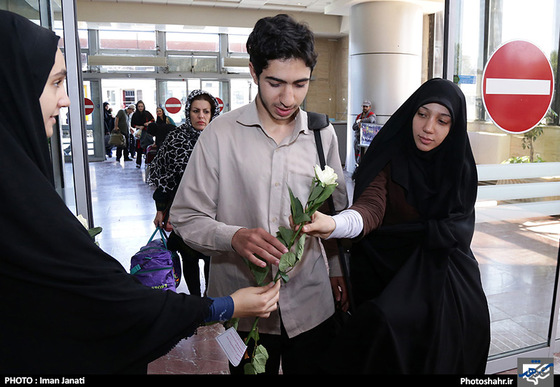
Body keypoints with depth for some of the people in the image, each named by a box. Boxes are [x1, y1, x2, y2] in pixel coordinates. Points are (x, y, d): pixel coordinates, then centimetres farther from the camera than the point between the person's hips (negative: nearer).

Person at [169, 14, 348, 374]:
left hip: (312, 302, 3)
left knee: (312, 367, 18)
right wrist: (234, 237, -25)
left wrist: (338, 268, 12)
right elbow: (185, 218, -8)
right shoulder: (221, 134, -10)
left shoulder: (323, 134, 0)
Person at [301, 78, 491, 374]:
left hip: (440, 269, 2)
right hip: (387, 270, -2)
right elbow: (370, 206, -26)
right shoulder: (389, 157, -10)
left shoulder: (459, 167, -1)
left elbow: (456, 228, 1)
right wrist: (334, 224, -48)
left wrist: (396, 231, -10)